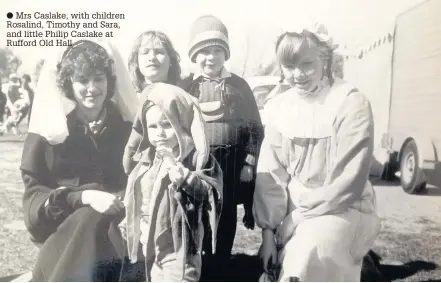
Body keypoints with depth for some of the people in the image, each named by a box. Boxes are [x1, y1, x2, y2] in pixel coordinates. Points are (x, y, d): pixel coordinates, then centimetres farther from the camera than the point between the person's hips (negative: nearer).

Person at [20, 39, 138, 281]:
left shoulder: (128, 125, 5)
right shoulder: (48, 128, 0)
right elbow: (34, 194, -3)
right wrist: (84, 197, -19)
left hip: (120, 226, 1)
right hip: (65, 233, 0)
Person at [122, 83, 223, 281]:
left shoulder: (196, 158, -17)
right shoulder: (147, 159, 6)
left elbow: (213, 195, -24)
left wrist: (186, 178, -38)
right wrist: (129, 220, 21)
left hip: (179, 248, -8)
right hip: (152, 246, 8)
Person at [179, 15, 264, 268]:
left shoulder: (239, 85, 3)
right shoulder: (185, 87, 2)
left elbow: (255, 127, 4)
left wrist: (249, 162, -3)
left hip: (231, 162, 0)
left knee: (227, 216, 12)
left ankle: (222, 263, 29)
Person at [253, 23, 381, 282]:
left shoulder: (351, 103, -14)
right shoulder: (279, 107, 0)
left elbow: (350, 181, -18)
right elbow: (271, 173, -3)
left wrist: (300, 216, -15)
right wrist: (268, 231, -10)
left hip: (343, 208, -4)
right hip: (293, 208, 5)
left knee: (310, 252, -30)